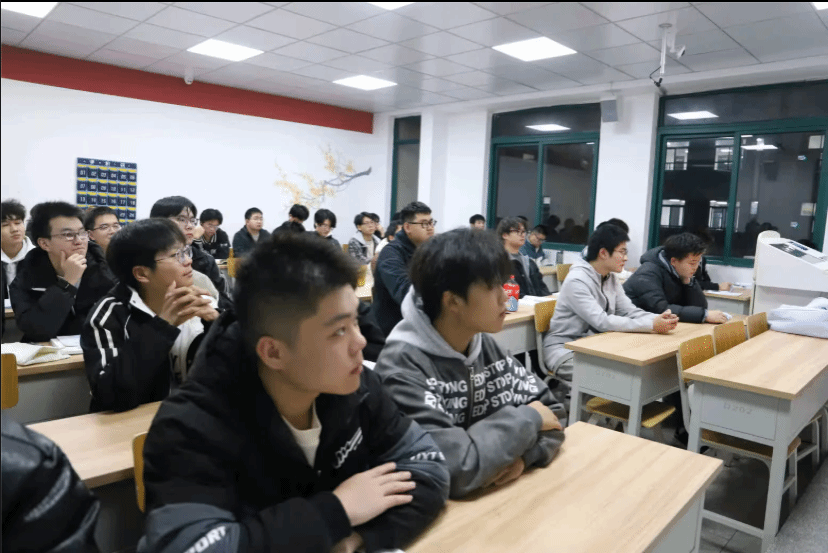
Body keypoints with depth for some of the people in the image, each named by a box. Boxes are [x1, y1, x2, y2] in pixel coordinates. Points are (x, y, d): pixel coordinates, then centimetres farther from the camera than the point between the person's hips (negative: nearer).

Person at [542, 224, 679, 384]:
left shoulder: (611, 278, 5)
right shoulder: (576, 281, -23)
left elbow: (630, 311, 0)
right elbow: (602, 322, -30)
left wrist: (659, 319, -21)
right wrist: (651, 325, -32)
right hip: (564, 348, -8)